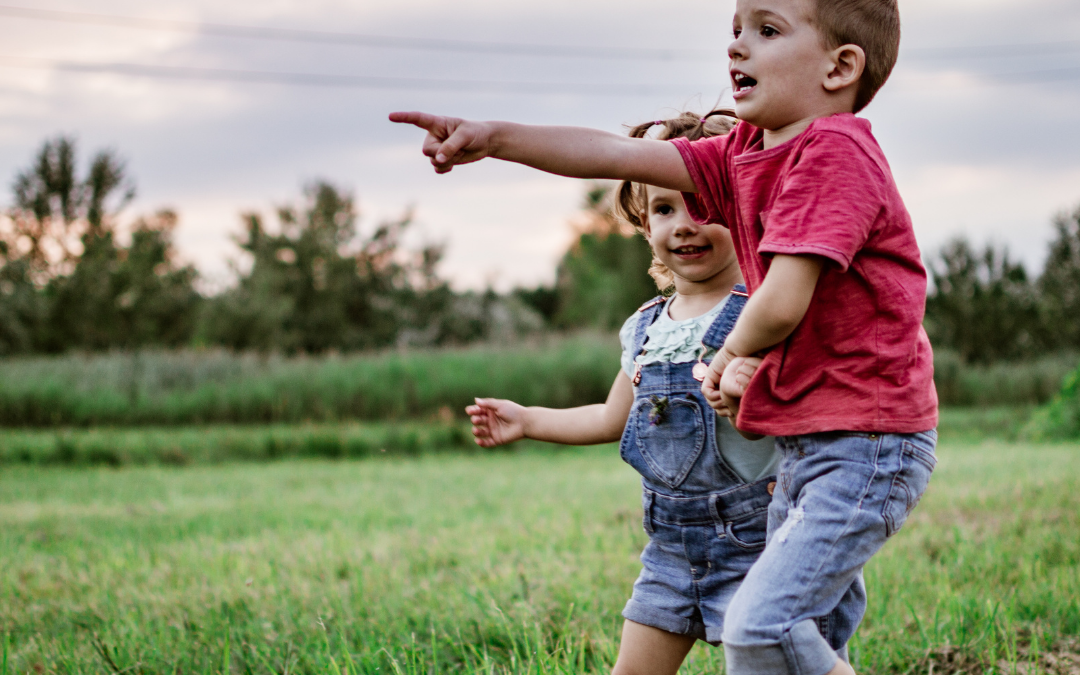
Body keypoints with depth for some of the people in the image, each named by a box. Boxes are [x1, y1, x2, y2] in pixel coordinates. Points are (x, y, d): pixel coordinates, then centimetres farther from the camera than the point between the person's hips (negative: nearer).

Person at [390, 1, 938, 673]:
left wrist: (732, 354, -2)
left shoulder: (836, 150, -17)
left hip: (870, 445, -10)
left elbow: (780, 304, -23)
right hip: (809, 445, 10)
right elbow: (617, 156, 7)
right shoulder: (745, 154, 11)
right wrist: (494, 138, -1)